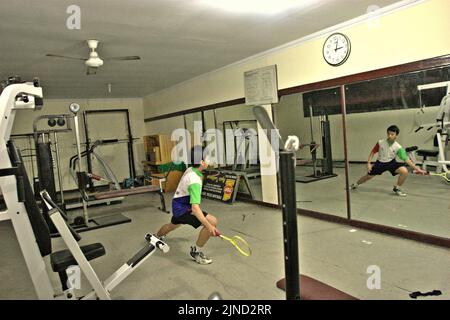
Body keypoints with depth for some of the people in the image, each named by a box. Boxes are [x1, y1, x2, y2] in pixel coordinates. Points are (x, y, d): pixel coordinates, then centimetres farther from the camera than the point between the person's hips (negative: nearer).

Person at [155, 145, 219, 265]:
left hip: (178, 204, 10)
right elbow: (195, 208, -41)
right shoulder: (195, 181, -31)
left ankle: (156, 237, 69)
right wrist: (208, 226, -51)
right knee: (212, 221, -23)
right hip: (182, 209, -10)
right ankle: (196, 251, -5)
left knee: (173, 224, 40)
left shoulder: (189, 170, -2)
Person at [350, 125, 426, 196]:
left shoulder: (398, 147, -19)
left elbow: (406, 159, -19)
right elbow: (373, 152, -5)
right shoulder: (380, 143, -17)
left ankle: (396, 188, -2)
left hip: (391, 163, 0)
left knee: (404, 171, -25)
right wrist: (369, 164, -11)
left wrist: (417, 169, -23)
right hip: (380, 163, 0)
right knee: (368, 176, 5)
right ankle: (356, 184, 36)